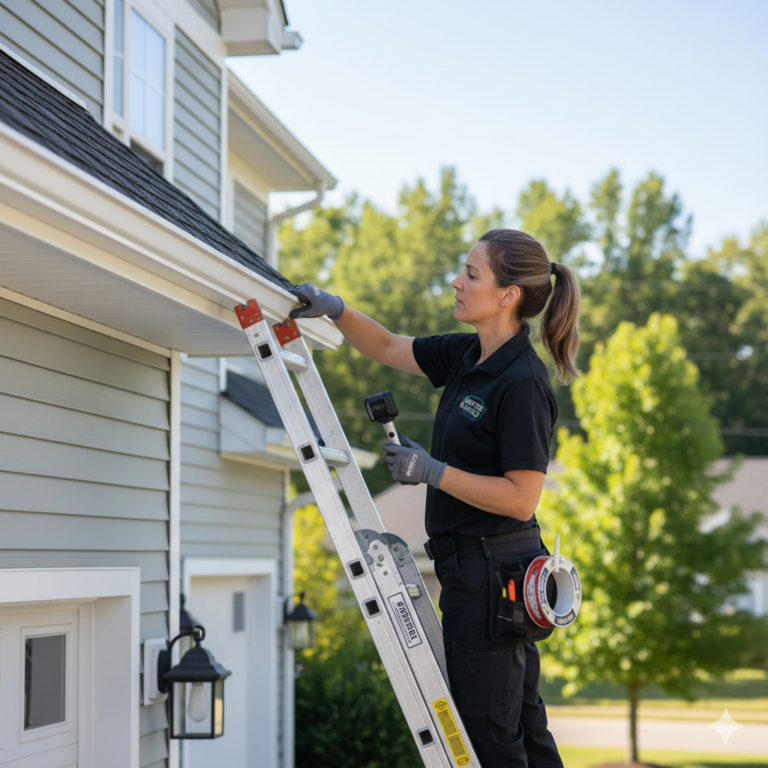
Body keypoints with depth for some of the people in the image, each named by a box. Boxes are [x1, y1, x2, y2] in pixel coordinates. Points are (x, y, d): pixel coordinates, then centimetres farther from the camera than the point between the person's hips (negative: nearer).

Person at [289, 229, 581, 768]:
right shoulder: (467, 356, 8)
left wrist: (433, 471, -20)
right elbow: (388, 348, 19)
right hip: (478, 567, 9)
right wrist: (336, 310, 3)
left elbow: (521, 498, -22)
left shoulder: (522, 383, -19)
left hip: (491, 572, -9)